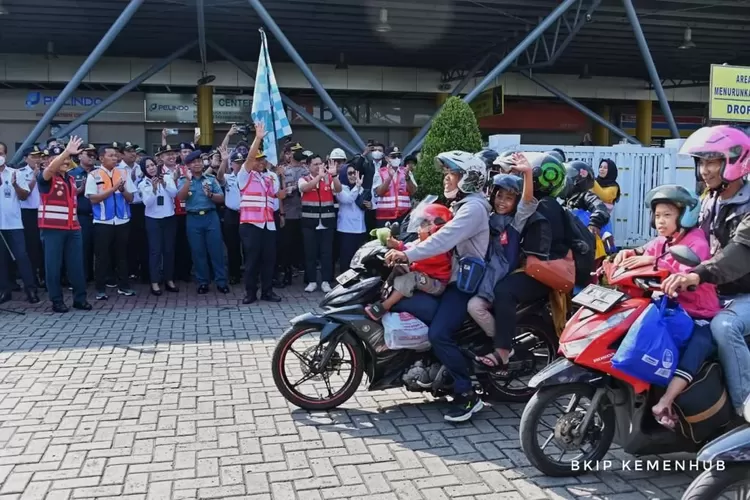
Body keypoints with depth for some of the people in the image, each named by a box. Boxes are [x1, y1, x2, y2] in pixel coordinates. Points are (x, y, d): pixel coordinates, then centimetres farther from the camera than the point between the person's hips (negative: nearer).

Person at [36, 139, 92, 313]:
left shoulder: (71, 178, 16)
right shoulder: (46, 177, -6)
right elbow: (51, 168, -29)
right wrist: (67, 151, -40)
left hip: (73, 228, 6)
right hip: (52, 228, -6)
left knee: (76, 264, 7)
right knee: (53, 264, 1)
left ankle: (80, 298, 15)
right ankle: (56, 300, 9)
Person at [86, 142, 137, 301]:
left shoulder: (123, 173, 6)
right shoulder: (94, 175, -4)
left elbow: (130, 198, 7)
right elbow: (93, 199, -12)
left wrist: (122, 190, -14)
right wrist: (113, 189, -18)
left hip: (122, 221, 3)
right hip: (102, 222, -3)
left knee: (122, 254, 11)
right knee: (102, 256, 3)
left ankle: (123, 286, 21)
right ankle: (100, 289, 11)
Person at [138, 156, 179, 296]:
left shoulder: (168, 178, 1)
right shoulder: (143, 184, -1)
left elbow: (174, 193, -12)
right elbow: (147, 202, -12)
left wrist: (164, 183, -25)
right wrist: (154, 188, -25)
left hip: (169, 218, 2)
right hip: (153, 220, -1)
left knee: (169, 249, 7)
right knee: (155, 250, -5)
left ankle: (169, 280, 16)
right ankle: (155, 282, -2)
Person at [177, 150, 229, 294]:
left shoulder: (211, 179, 9)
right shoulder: (184, 180, 6)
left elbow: (221, 199, 5)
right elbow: (181, 197, -12)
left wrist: (210, 195, -13)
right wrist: (189, 180, -18)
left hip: (211, 217, 0)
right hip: (193, 219, 0)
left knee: (216, 250, 1)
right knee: (198, 252, 6)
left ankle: (221, 281, 8)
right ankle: (202, 282, 16)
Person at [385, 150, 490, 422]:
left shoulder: (474, 207, -14)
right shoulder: (459, 205, 23)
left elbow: (444, 239, -28)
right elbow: (438, 236, 17)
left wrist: (408, 255, -32)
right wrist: (403, 247, 4)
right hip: (448, 278, 10)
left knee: (438, 334, -26)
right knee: (399, 299, -10)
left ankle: (467, 394, -13)